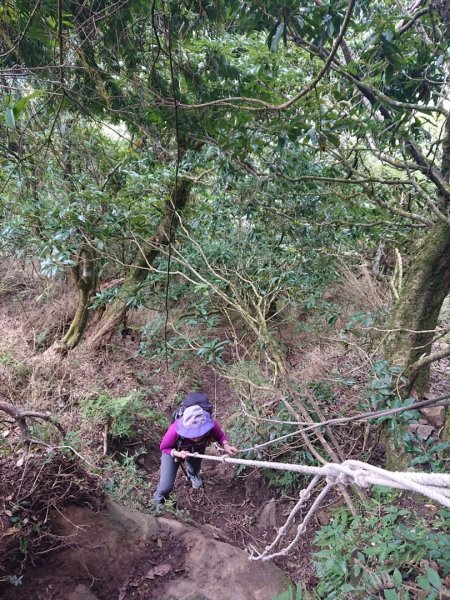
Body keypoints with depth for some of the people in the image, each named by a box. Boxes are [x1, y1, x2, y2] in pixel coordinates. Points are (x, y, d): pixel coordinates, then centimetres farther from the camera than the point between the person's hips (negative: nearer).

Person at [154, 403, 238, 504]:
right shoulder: (175, 430, -45)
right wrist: (178, 454, -42)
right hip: (173, 451, -2)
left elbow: (220, 436, -19)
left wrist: (225, 445, -39)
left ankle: (192, 475, 70)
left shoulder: (211, 425, -41)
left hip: (196, 450, 3)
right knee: (167, 486, -4)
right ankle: (159, 502, 33)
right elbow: (164, 448, -24)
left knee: (194, 470, 30)